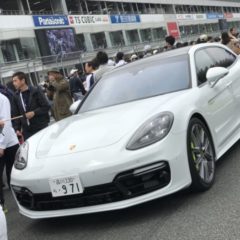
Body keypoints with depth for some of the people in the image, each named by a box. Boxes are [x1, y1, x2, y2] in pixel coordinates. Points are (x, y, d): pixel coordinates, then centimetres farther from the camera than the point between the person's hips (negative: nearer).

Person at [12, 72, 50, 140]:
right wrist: (17, 128, 2)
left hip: (41, 128, -3)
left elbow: (46, 106, -5)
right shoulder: (17, 96, 8)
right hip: (26, 131, 3)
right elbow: (17, 114, 11)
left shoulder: (36, 91, -3)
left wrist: (34, 113, -16)